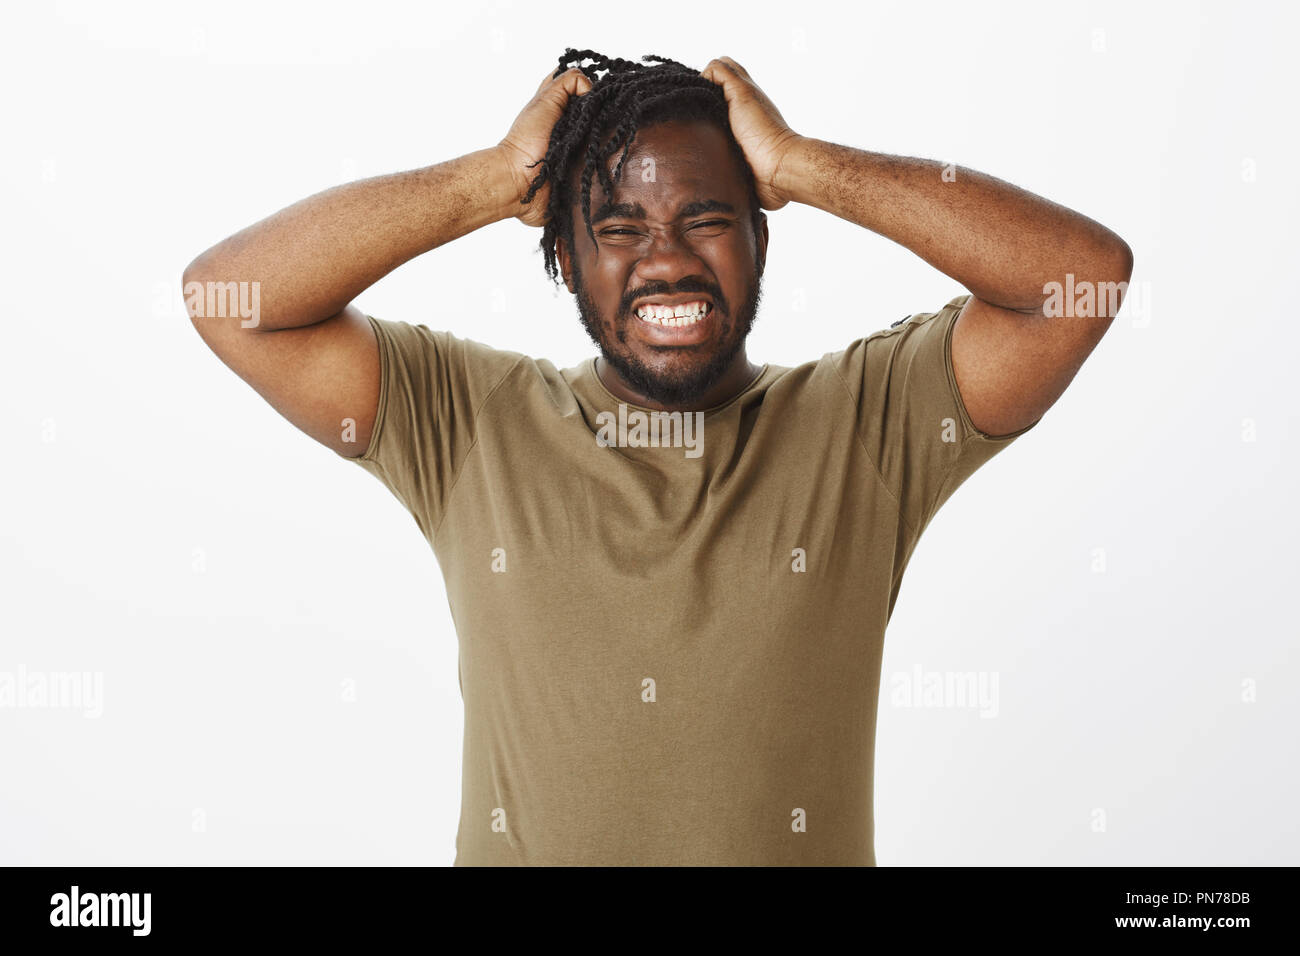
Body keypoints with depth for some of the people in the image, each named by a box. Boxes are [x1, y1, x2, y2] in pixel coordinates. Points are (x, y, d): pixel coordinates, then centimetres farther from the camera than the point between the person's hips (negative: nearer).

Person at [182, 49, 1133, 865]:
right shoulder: (465, 426, 3)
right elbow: (227, 296, -4)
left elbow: (1091, 268, -8)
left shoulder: (868, 427, 1)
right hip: (520, 845, 1)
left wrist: (802, 166, -7)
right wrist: (496, 179, -5)